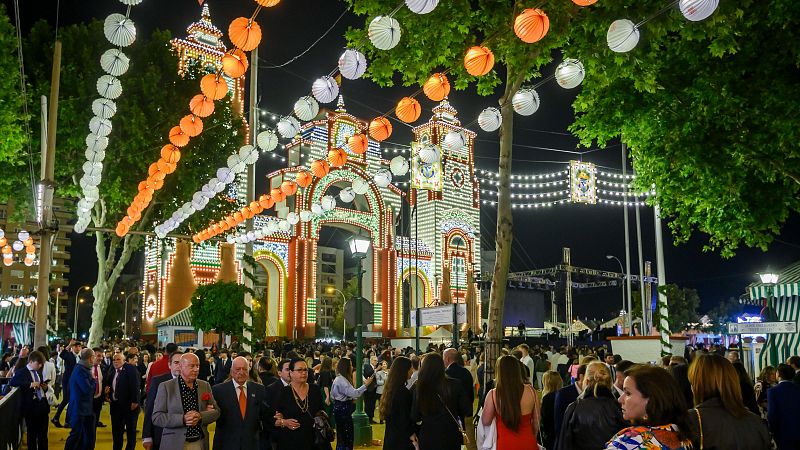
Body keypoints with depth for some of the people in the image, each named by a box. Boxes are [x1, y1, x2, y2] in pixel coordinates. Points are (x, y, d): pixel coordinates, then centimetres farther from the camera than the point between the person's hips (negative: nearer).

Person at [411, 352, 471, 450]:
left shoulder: (419, 387, -14)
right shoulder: (455, 384, -14)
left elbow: (415, 417, -6)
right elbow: (466, 411, -6)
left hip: (428, 438, 0)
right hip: (451, 437, 0)